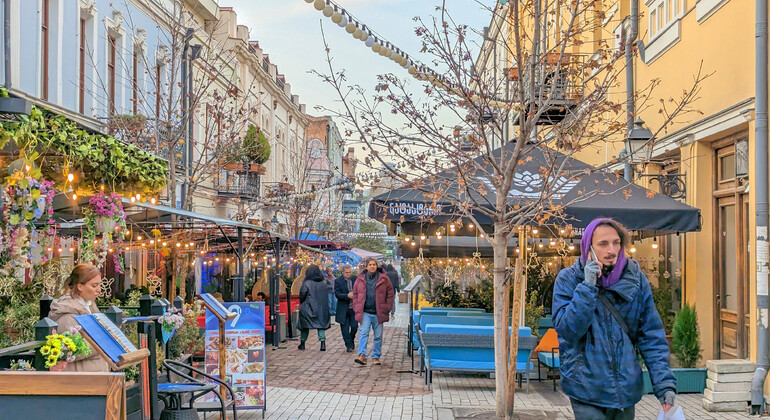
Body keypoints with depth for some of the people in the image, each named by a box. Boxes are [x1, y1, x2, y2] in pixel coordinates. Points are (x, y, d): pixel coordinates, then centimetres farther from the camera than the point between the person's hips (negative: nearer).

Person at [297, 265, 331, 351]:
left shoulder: (307, 283, -10)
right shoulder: (323, 283, 3)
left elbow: (302, 294, -15)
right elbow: (327, 295, 4)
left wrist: (301, 303, 1)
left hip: (308, 308, -3)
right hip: (321, 308, 3)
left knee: (305, 325, 11)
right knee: (321, 325, 7)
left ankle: (302, 343, 20)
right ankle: (323, 342, -10)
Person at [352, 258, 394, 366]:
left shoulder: (384, 279, 1)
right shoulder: (360, 279, 6)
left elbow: (390, 294, 5)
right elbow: (355, 294, 12)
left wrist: (387, 308, -2)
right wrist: (356, 308, 3)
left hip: (378, 313, 0)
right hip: (365, 312, 0)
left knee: (378, 336, 6)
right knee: (363, 333, -11)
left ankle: (376, 357, 16)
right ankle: (362, 355, -17)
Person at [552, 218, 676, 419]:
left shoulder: (636, 279, 1)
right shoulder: (569, 279, -5)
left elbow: (652, 337, 2)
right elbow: (567, 330, -15)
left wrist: (664, 383, -7)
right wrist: (588, 286, -20)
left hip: (626, 390, 3)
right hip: (587, 390, -3)